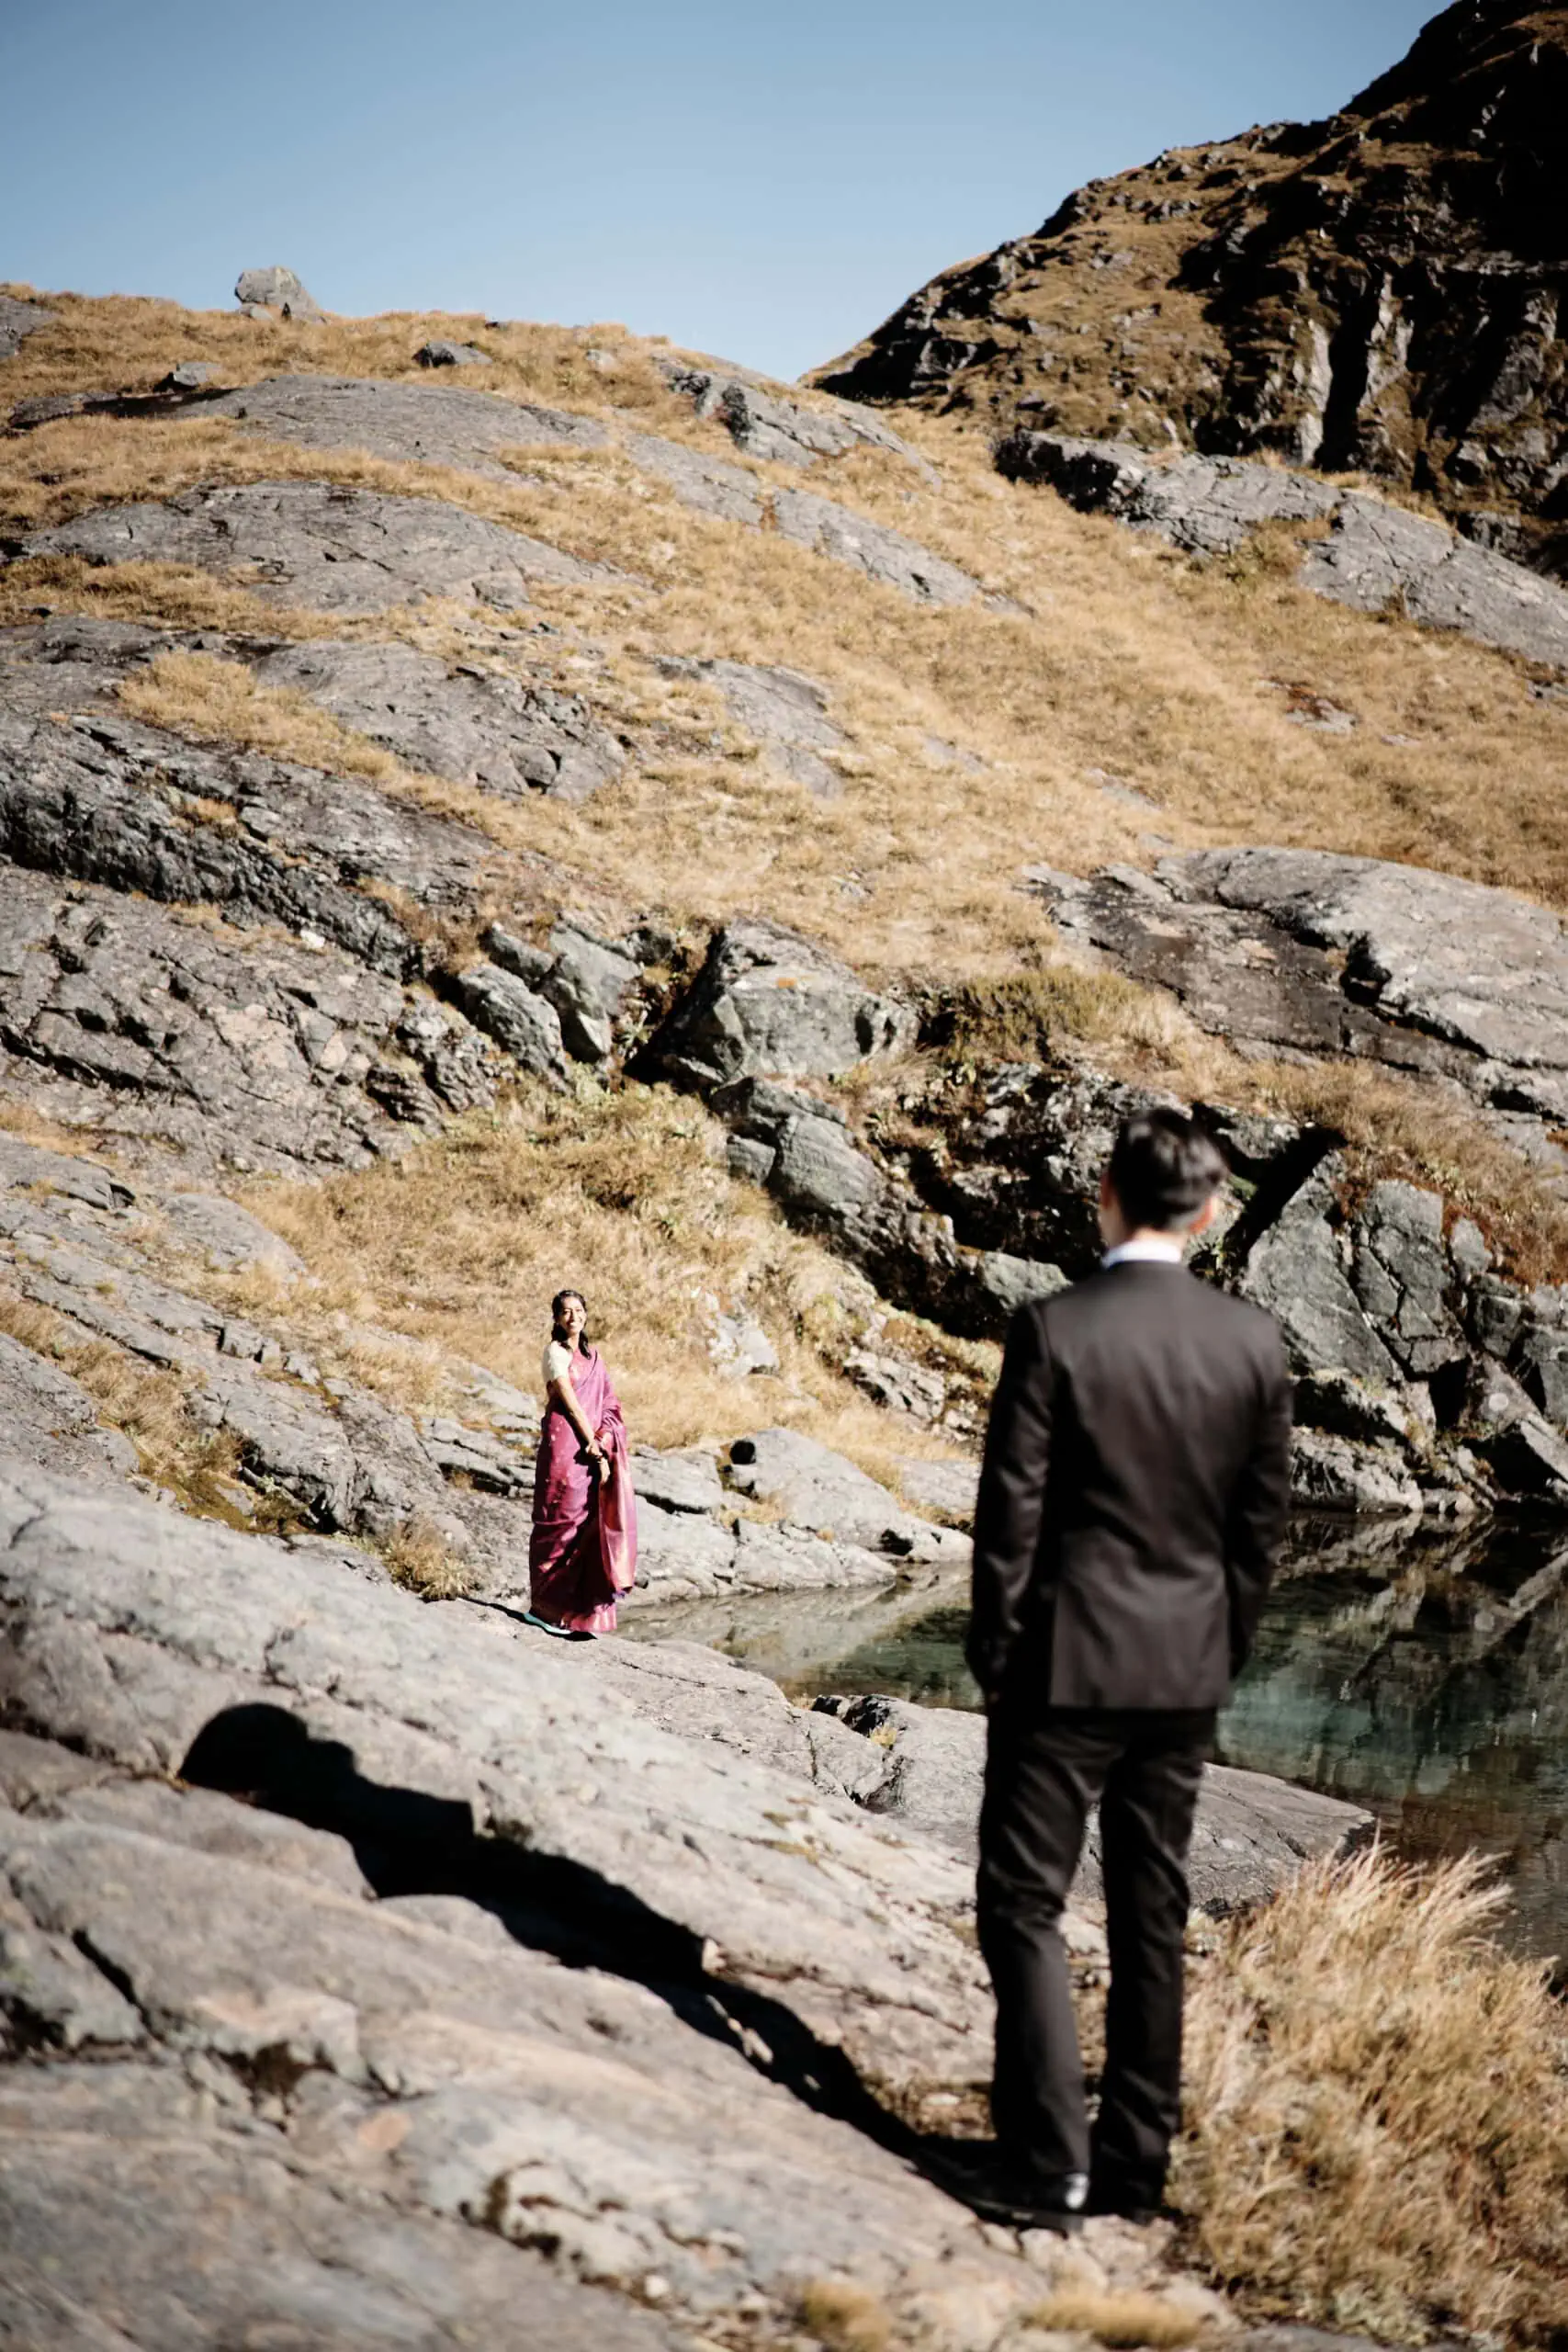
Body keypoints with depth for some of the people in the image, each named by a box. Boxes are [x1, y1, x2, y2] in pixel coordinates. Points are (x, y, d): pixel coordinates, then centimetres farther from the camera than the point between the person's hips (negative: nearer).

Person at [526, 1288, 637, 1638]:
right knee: (561, 1521, -5)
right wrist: (593, 1446, -12)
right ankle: (545, 1607, 0)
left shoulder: (594, 1356, 18)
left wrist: (602, 1441, -6)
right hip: (564, 1444, -6)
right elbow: (570, 1402, -9)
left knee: (590, 1525, 3)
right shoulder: (554, 1351, -2)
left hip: (593, 1446, 6)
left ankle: (582, 1612, 7)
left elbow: (609, 1405, 11)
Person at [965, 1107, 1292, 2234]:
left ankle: (1049, 2167, -2)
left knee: (1026, 1905, 4)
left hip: (1067, 1659, -5)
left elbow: (1011, 1511, -12)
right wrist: (1222, 1653, 15)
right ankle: (1137, 2162, 22)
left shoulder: (1054, 1329, -14)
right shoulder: (1255, 1341, -2)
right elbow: (1263, 1520, 4)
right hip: (1187, 1671, 5)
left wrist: (994, 1655, 0)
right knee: (1153, 1915, 14)